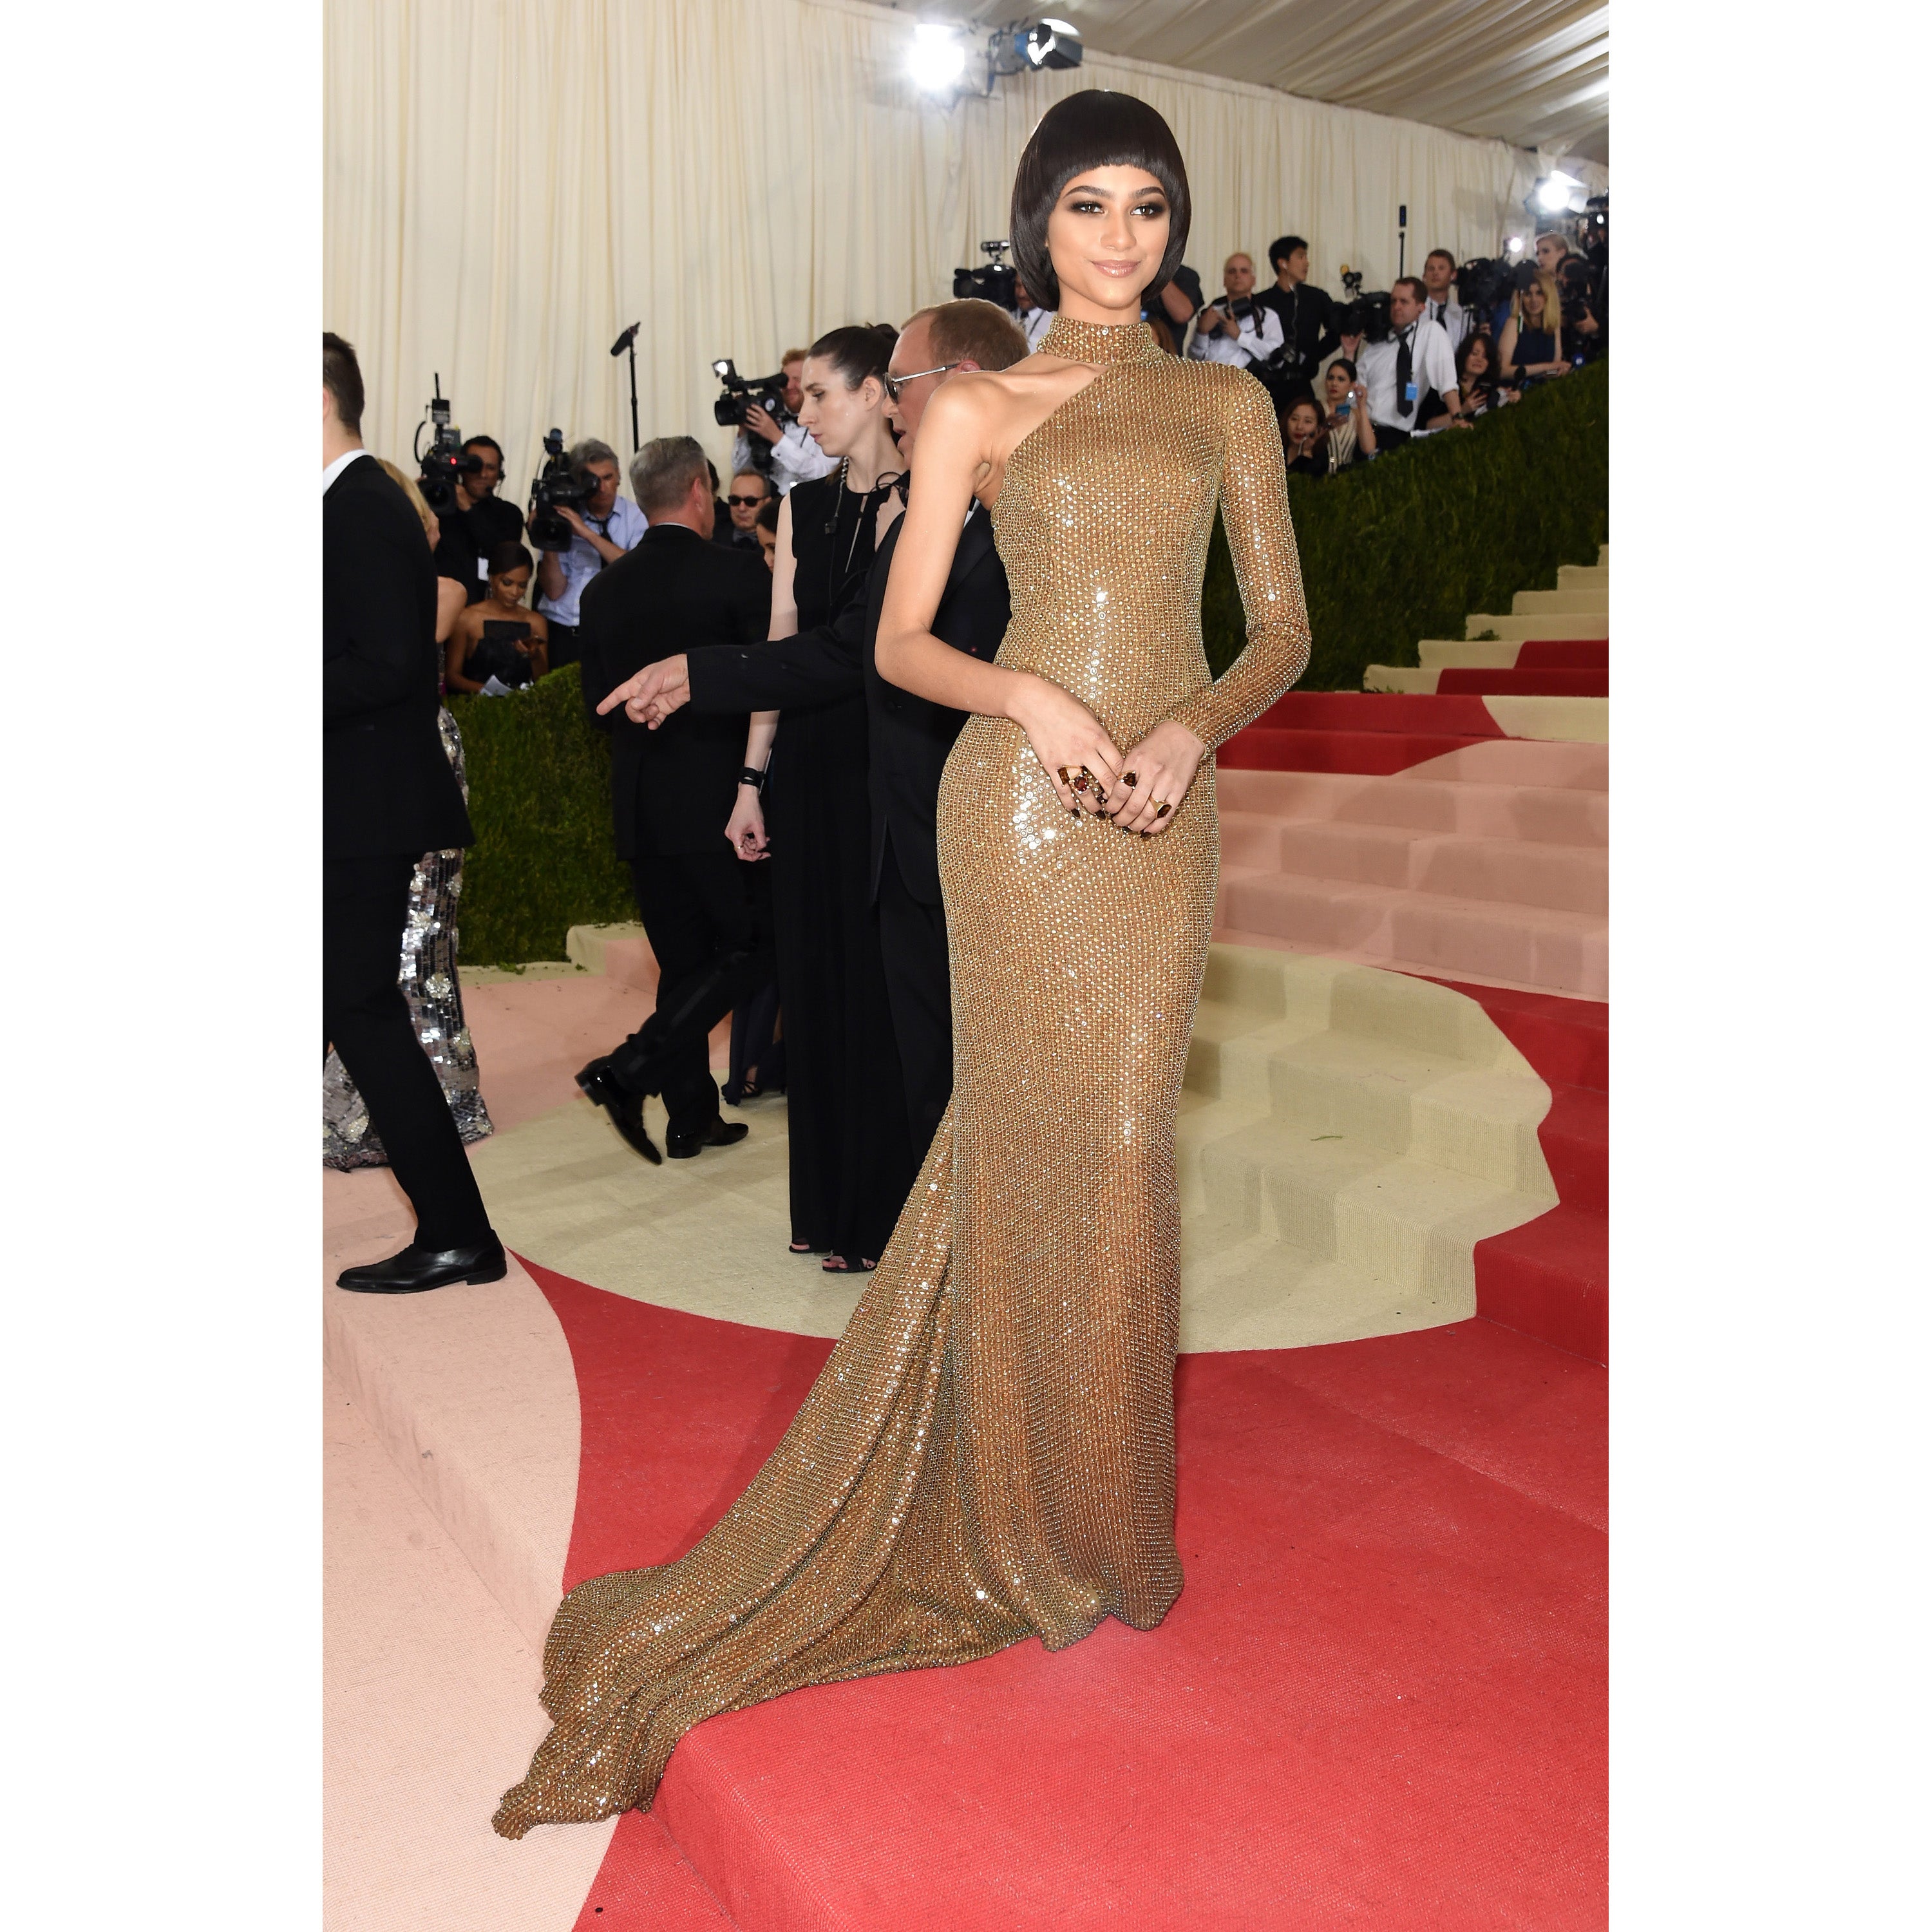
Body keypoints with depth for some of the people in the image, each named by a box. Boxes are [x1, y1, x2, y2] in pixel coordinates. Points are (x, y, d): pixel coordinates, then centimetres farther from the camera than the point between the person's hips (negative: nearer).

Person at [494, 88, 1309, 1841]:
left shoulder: (1228, 404, 14)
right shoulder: (975, 408, 6)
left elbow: (1283, 626, 10)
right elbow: (902, 642, 3)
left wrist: (1190, 726, -10)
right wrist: (1029, 697, -15)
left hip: (1164, 814, 3)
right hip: (1023, 797, -3)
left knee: (1106, 1147, 5)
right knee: (1044, 1142, -1)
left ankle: (1082, 1491, 26)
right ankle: (1046, 1524, 18)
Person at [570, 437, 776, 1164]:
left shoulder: (603, 589, 4)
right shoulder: (738, 573, -10)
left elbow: (600, 703, 8)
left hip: (638, 803, 6)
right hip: (721, 797, -5)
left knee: (684, 961, 14)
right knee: (754, 947, 7)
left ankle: (692, 1118, 18)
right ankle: (630, 1070, -6)